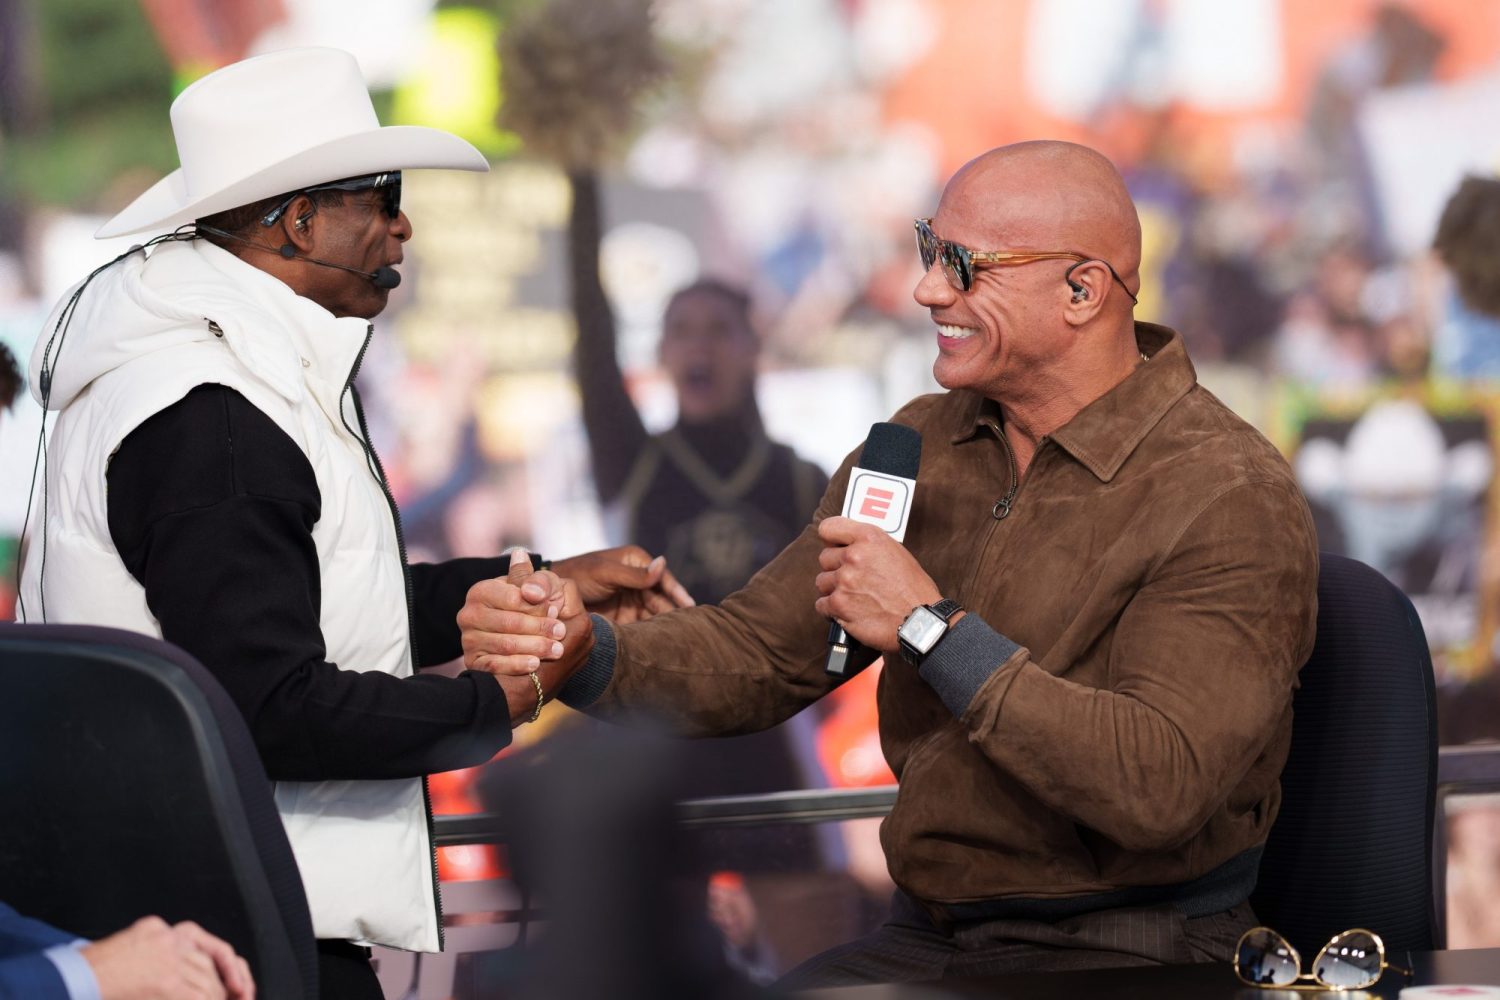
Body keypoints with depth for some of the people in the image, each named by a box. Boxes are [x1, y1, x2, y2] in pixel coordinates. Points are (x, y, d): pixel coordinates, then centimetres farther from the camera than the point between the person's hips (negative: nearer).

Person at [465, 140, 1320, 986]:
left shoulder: (1230, 497, -15)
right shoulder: (924, 445, 9)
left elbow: (1161, 788, -26)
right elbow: (759, 653, 9)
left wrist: (932, 629, -22)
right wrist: (585, 653, -12)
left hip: (1117, 955, -7)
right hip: (926, 936, 7)